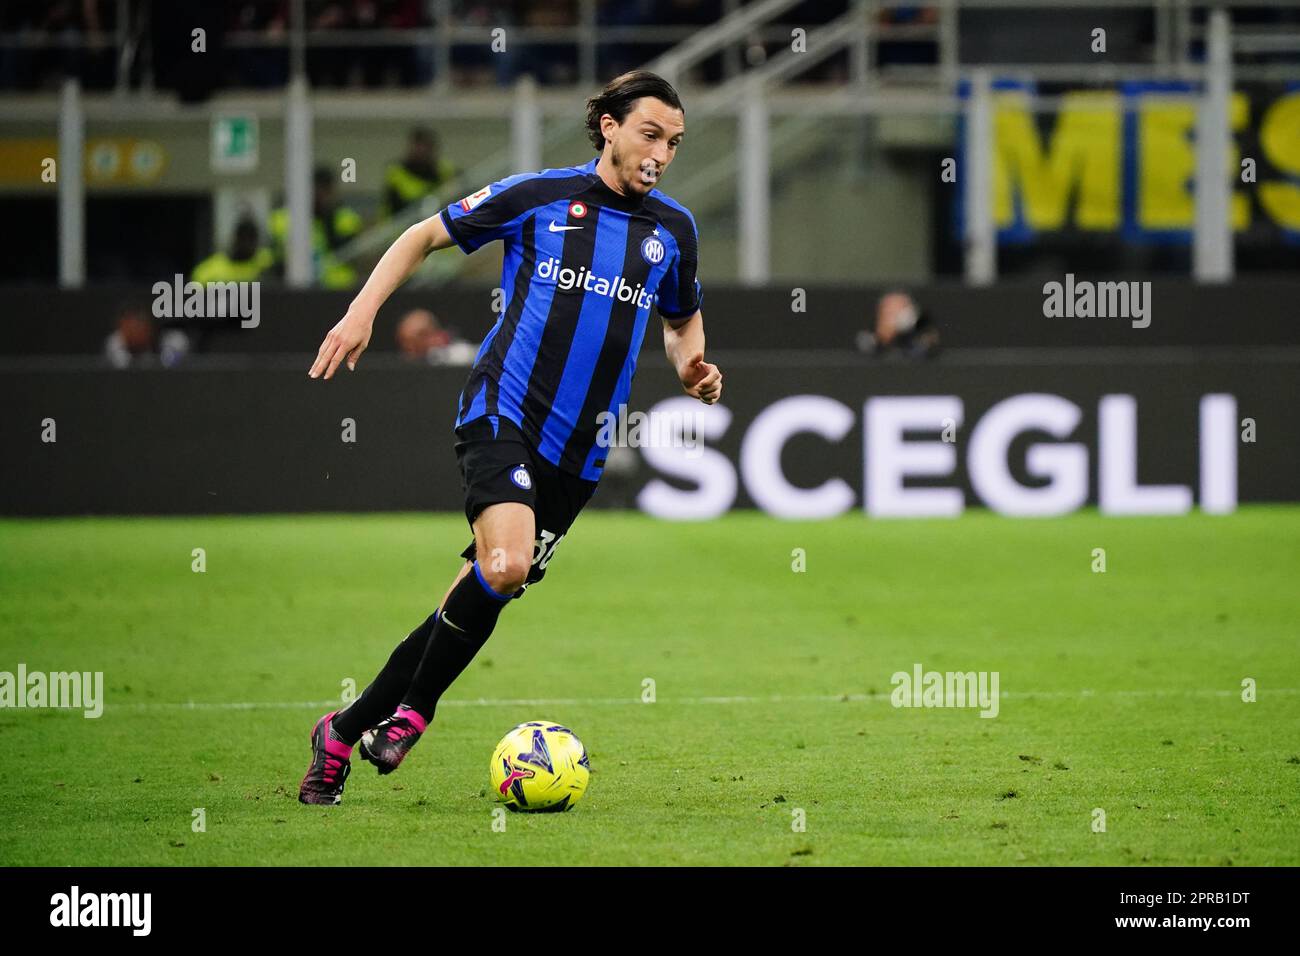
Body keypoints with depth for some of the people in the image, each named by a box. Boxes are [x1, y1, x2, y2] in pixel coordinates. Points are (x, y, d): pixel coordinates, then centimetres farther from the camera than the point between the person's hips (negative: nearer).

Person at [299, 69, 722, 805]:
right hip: (502, 412, -5)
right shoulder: (536, 197, -1)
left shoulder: (674, 229, 10)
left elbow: (682, 320, 28)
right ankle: (414, 710, -5)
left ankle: (348, 729, 15)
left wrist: (692, 368, 6)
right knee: (504, 566, -27)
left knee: (487, 595, 2)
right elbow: (425, 236, 10)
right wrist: (362, 311, -2)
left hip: (578, 453, 5)